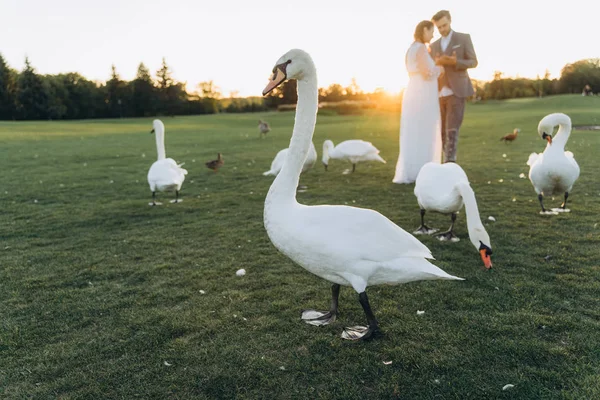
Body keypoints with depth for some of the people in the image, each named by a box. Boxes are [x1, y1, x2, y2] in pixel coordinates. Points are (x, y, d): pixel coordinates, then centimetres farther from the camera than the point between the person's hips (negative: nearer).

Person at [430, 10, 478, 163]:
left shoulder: (464, 38, 4)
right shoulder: (434, 45, 16)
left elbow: (473, 62, -2)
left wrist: (454, 62, -20)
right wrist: (436, 63, -12)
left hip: (457, 92, -5)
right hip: (439, 94, 5)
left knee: (452, 130, -16)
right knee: (443, 132, 5)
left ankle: (449, 164, -19)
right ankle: (449, 163, 16)